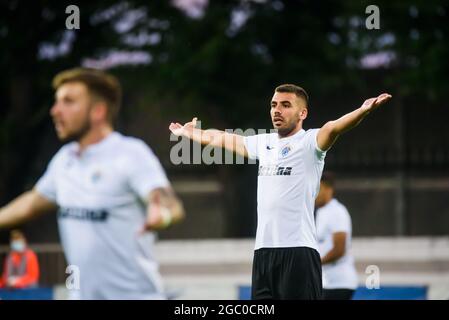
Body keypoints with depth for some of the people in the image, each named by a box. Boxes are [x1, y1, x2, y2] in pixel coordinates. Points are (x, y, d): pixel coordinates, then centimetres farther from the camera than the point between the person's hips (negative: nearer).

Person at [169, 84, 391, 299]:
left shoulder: (309, 142, -3)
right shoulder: (263, 143, 17)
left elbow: (333, 128, -24)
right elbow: (220, 138, 33)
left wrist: (363, 111, -43)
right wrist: (189, 132, 47)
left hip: (298, 250, -7)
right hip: (263, 250, 7)